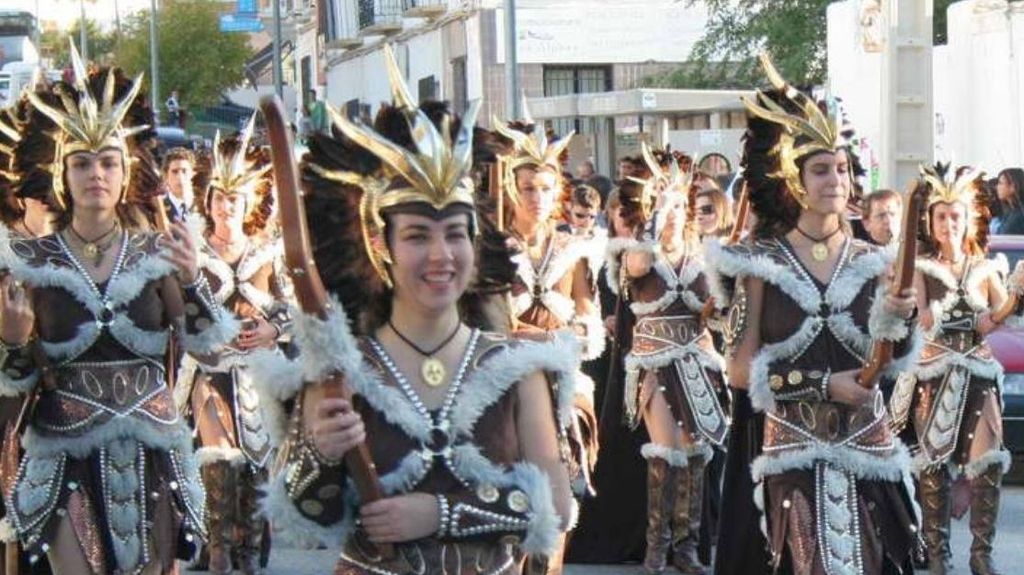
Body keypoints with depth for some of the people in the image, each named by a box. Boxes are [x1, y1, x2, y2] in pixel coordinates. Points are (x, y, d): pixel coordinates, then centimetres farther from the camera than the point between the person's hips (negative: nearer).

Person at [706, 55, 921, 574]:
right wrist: (821, 384, -13)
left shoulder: (871, 263, 7)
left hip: (866, 450, 3)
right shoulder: (760, 263, -3)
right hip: (790, 450, -3)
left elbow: (889, 364, 9)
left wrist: (901, 319, -10)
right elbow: (740, 371, -5)